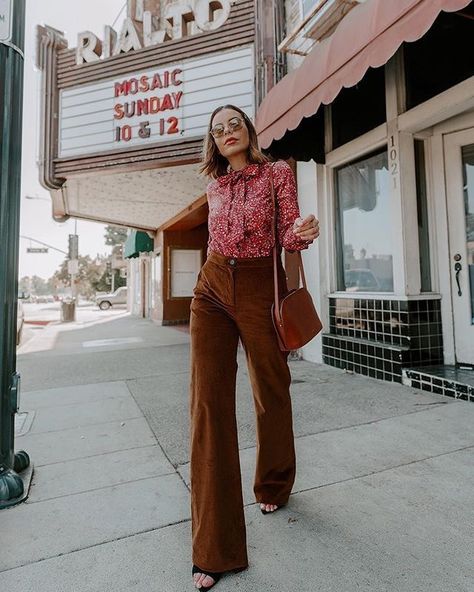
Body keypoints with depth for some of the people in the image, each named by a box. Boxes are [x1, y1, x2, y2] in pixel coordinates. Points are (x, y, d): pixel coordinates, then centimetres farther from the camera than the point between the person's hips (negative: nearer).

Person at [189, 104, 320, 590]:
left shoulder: (278, 172, 5)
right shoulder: (214, 186, 16)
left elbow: (289, 235, -4)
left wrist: (303, 231, -26)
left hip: (259, 287, -2)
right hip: (213, 289, 3)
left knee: (271, 394, 9)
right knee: (208, 403, -8)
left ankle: (273, 486, 41)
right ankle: (215, 549, 3)